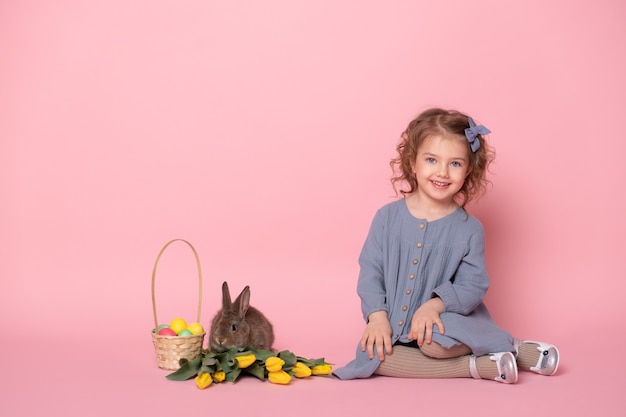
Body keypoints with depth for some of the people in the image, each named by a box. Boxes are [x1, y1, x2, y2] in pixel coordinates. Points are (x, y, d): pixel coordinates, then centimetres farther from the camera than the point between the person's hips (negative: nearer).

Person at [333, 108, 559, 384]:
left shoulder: (469, 229, -4)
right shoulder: (388, 217, 0)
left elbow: (472, 286, -7)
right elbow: (370, 271, 0)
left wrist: (435, 305, -25)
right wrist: (377, 316, -14)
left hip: (440, 321, -3)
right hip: (392, 325, 3)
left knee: (435, 343, -36)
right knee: (372, 356, -27)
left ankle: (511, 349, -10)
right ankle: (476, 366, -20)